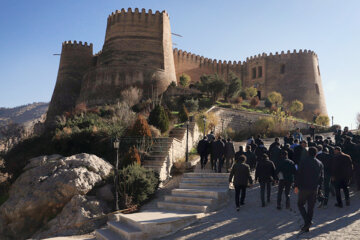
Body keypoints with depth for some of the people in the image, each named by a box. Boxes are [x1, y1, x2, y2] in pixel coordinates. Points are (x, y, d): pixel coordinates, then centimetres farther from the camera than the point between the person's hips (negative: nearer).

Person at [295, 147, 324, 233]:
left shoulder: (304, 162, -6)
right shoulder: (320, 164, 6)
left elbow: (298, 174, -8)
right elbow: (321, 177, 8)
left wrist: (296, 186, -1)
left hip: (304, 188, -3)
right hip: (314, 189, 4)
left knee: (300, 204, 10)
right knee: (311, 207, 10)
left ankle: (307, 221, -8)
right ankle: (307, 227, 13)